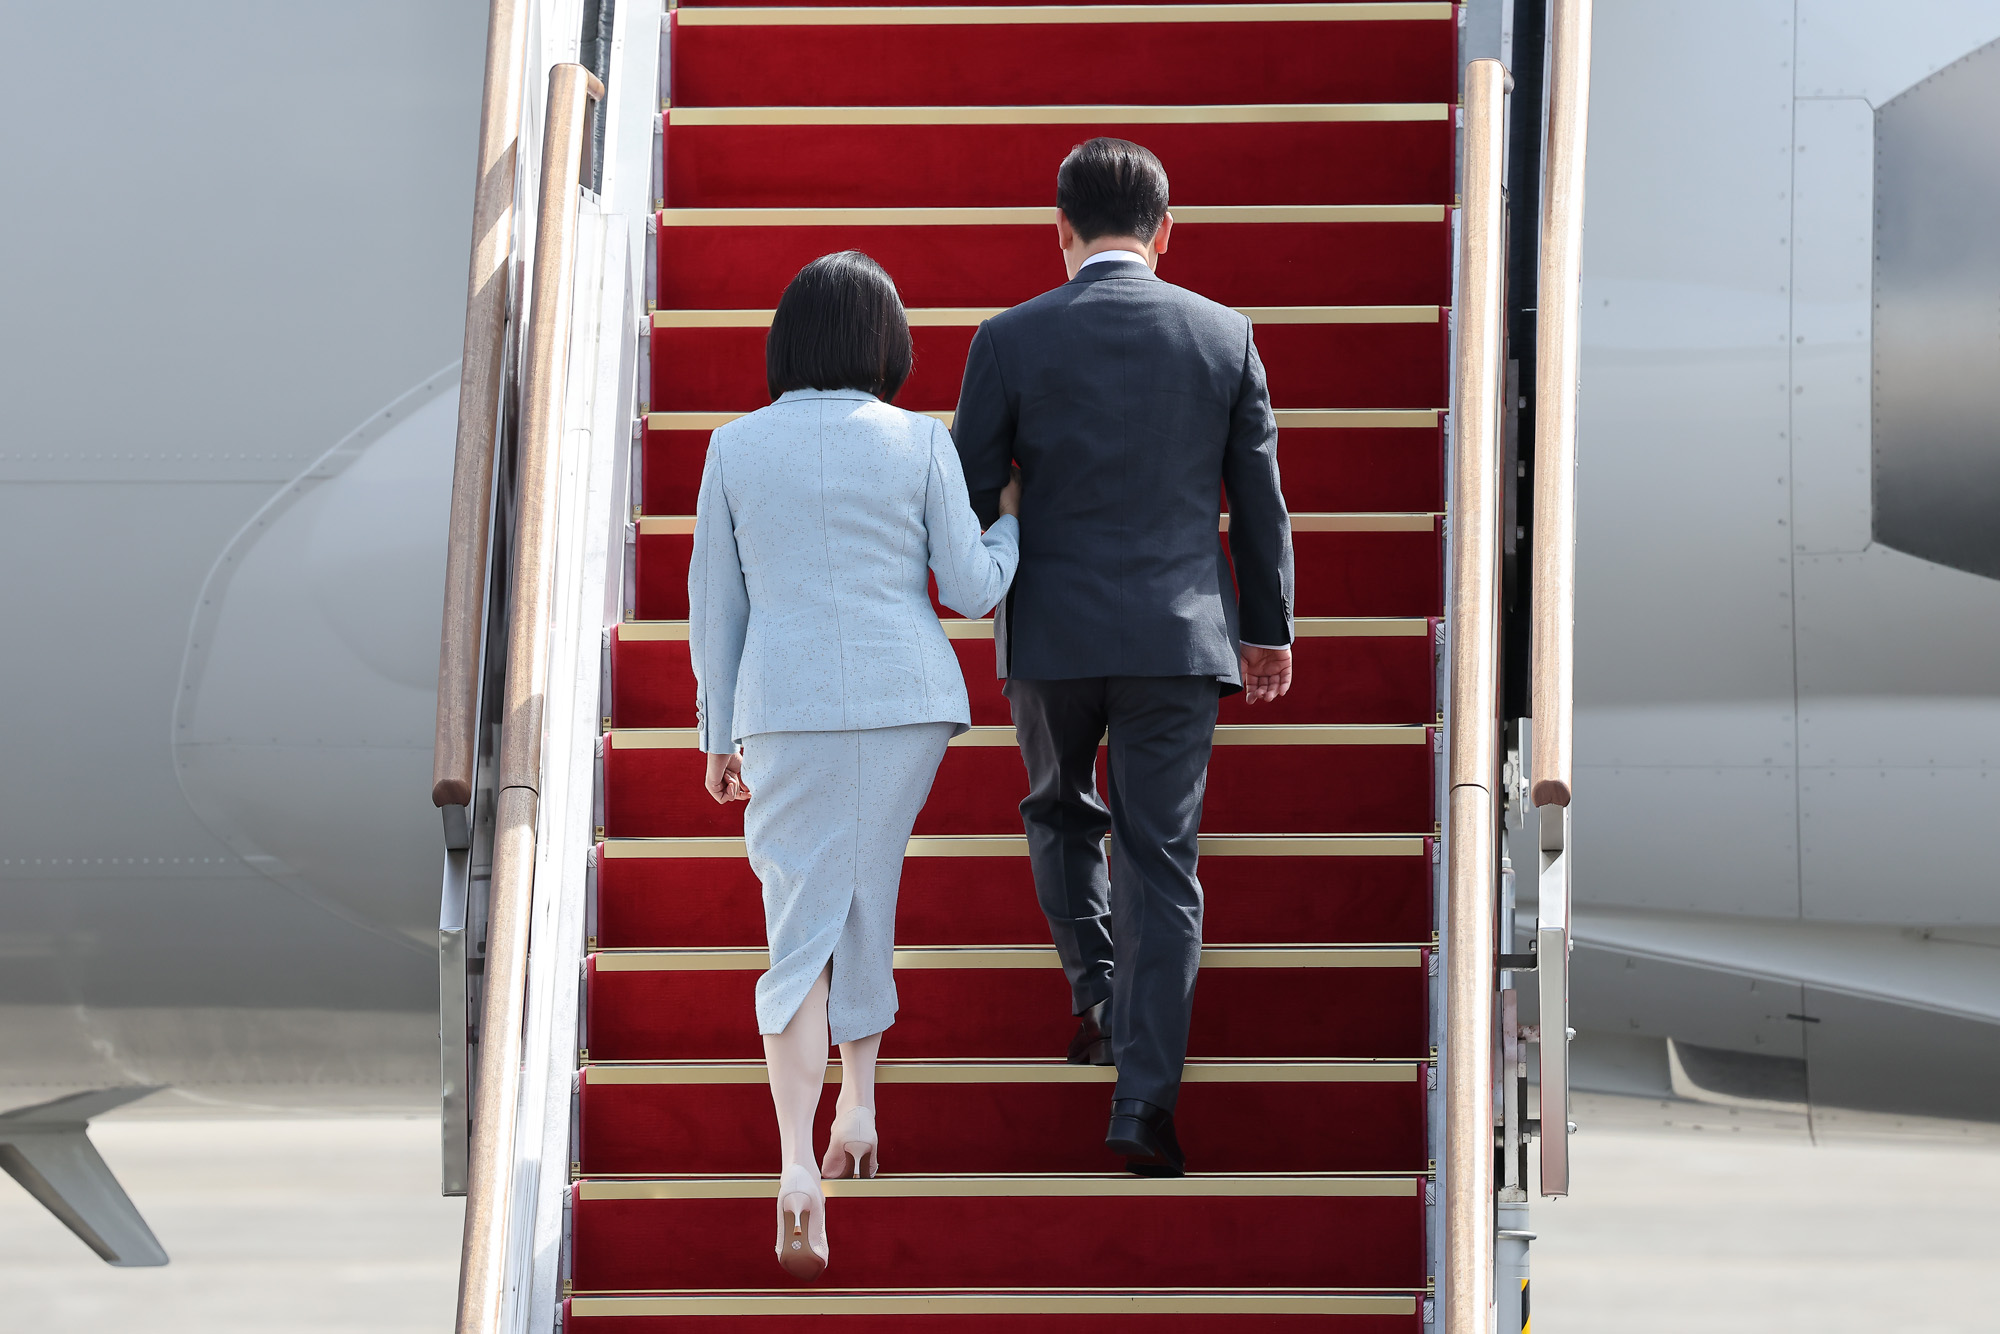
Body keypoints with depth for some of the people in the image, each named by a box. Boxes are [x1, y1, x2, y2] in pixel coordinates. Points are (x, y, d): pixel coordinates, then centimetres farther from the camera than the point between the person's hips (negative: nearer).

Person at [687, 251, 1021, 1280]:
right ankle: (857, 1105, 25)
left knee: (802, 932, -3)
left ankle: (797, 1161, -20)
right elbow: (970, 587, 0)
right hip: (908, 696, 0)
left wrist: (719, 734, 13)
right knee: (868, 896, 22)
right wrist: (1012, 521, 19)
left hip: (787, 705, 0)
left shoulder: (736, 446, 2)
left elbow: (714, 600, 5)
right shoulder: (919, 442, -2)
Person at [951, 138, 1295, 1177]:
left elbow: (967, 497, 0)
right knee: (1162, 863, 3)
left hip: (1054, 632, -1)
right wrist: (1268, 628, 17)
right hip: (1180, 633, 1)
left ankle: (1097, 996, 16)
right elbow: (1261, 503, 5)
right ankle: (1144, 1101, -3)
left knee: (1061, 814, 27)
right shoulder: (1225, 337, 0)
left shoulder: (1011, 340, -5)